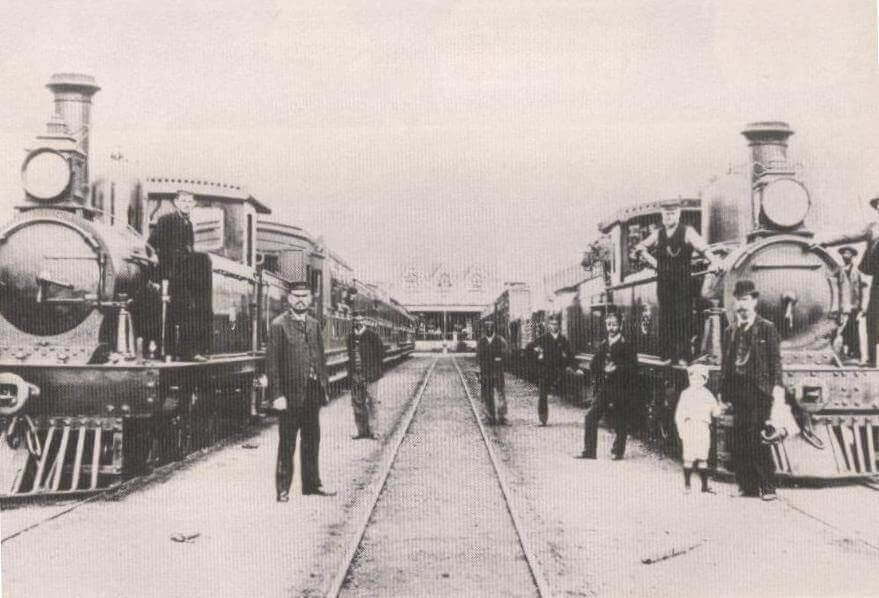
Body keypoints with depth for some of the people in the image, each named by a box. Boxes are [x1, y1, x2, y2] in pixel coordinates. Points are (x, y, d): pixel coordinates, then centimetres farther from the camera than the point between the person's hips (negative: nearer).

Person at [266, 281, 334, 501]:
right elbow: (272, 362, -11)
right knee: (287, 443, 1)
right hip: (290, 394, -6)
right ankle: (283, 489, 9)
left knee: (312, 441, 13)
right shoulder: (279, 325, -7)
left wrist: (324, 386, 9)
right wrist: (277, 395, -16)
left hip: (312, 392, 6)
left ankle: (312, 483, 24)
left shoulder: (314, 324, 12)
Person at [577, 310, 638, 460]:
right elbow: (594, 364, 13)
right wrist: (604, 368, -6)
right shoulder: (604, 344, 13)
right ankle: (589, 451, 2)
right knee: (590, 416, -4)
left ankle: (618, 451, 19)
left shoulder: (627, 345, -4)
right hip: (604, 388, 5)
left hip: (621, 390, -5)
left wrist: (616, 369, -20)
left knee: (620, 423, 2)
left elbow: (632, 367, -11)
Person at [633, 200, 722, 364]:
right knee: (665, 319, 3)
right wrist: (652, 261, 9)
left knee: (683, 318, -5)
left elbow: (702, 247, -14)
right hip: (664, 281, 3)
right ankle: (667, 355, 9)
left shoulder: (687, 232, 0)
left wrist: (714, 261, -29)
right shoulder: (658, 234, 11)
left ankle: (683, 356, -1)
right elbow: (639, 248, 22)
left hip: (683, 281, -3)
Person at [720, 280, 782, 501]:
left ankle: (767, 487, -2)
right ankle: (747, 486, 10)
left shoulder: (767, 328, 3)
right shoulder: (731, 330, 17)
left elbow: (775, 360, -1)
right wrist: (723, 391, 11)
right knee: (738, 441, 3)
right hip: (738, 391, 5)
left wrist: (777, 387, -13)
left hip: (758, 390, -5)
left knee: (757, 440, -10)